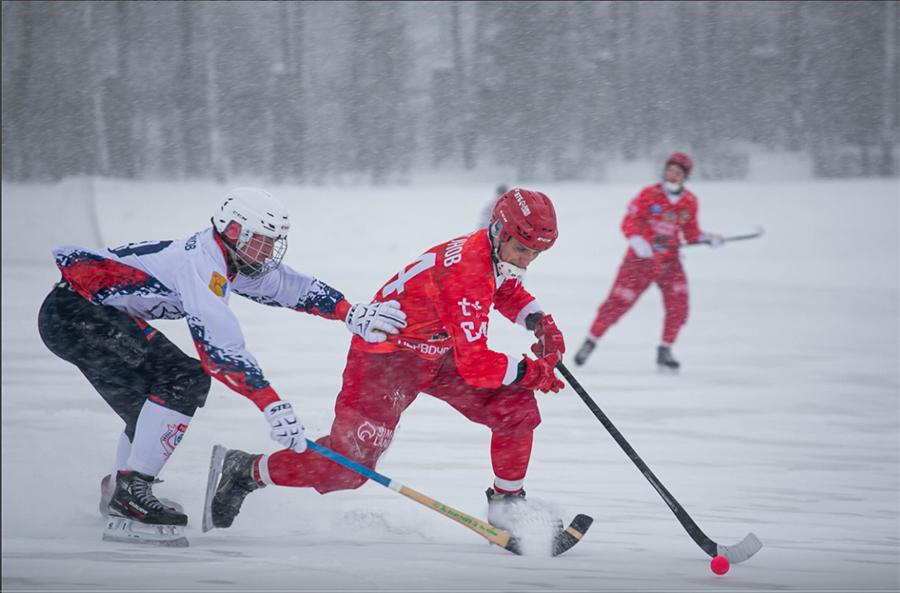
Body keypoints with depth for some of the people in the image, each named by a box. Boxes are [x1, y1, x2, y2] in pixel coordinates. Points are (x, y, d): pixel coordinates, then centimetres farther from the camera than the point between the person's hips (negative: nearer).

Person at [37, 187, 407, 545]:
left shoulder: (231, 261, 9)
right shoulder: (200, 262, -21)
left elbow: (293, 286, 15)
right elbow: (220, 345, -30)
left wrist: (353, 314, 2)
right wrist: (273, 405, -33)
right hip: (72, 311, -11)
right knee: (182, 379, -20)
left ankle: (119, 490, 39)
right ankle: (130, 495, -18)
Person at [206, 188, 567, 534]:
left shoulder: (497, 251, -5)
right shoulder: (467, 277, -33)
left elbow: (509, 292, 21)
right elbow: (474, 365, -35)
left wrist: (539, 321, 2)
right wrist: (531, 371, -23)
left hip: (435, 354, 9)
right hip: (386, 357, -9)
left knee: (516, 407, -4)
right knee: (349, 463, -13)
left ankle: (508, 506, 12)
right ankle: (243, 471, 6)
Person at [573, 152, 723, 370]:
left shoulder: (690, 202, 5)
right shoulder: (649, 195, -8)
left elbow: (691, 232, 14)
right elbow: (629, 222, -9)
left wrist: (706, 238, -4)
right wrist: (636, 240, -27)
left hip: (669, 262, 3)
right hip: (641, 259, -3)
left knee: (678, 304, -12)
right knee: (619, 302, -7)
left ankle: (664, 351, 3)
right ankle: (590, 341, 7)